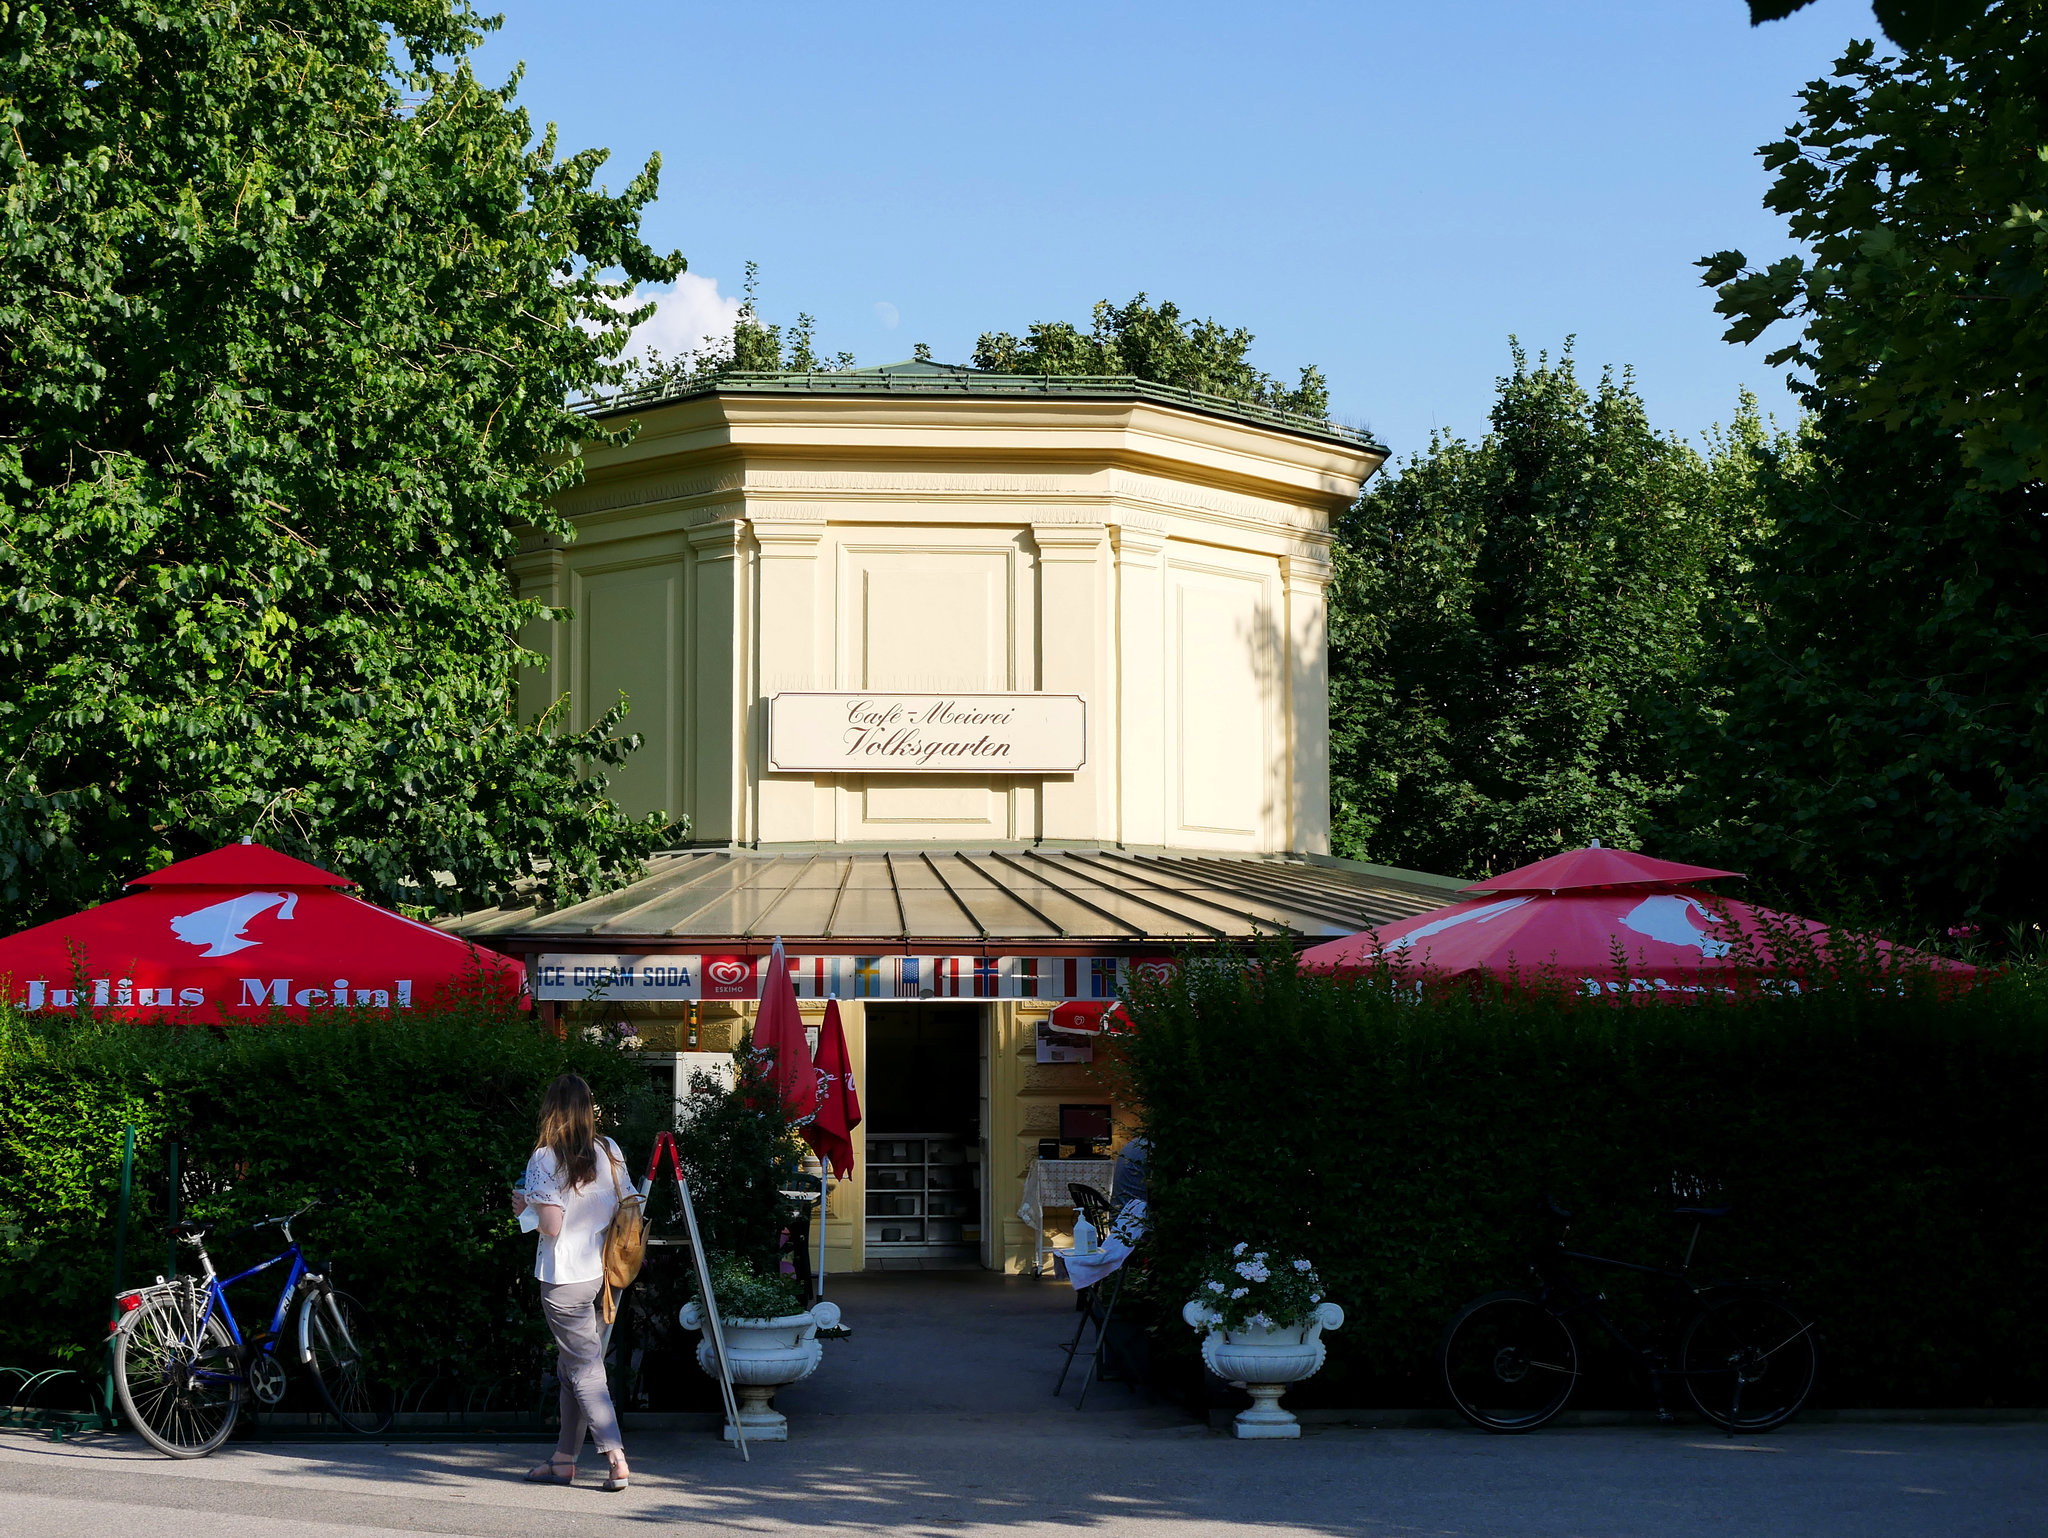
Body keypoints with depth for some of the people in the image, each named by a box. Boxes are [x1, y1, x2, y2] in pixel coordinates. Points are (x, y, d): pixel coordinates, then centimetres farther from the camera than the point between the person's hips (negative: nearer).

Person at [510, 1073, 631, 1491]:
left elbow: (552, 1225, -18)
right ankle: (564, 1460, 21)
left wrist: (525, 1204, 0)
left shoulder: (545, 1159, -14)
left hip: (564, 1278, -6)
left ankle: (616, 1459, -9)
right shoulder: (610, 1152, 1)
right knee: (571, 1365, 16)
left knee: (585, 1369, -2)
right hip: (600, 1270, 6)